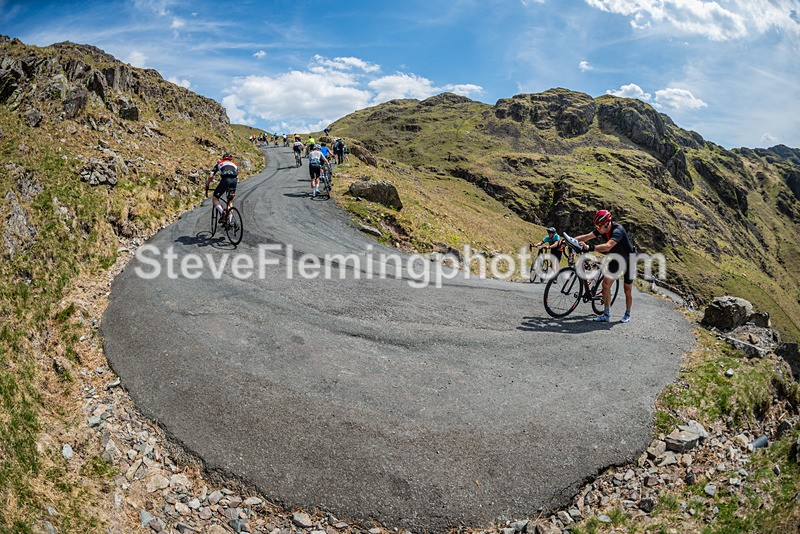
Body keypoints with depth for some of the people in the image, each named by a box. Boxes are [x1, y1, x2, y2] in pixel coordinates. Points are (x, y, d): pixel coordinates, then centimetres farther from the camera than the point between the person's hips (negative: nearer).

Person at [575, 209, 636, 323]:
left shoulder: (617, 230, -36)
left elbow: (607, 246, -51)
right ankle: (606, 315, 1)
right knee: (606, 283, -5)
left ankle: (627, 314, 23)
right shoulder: (602, 228, -13)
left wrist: (589, 248, -59)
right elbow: (587, 236, -12)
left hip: (628, 259, -7)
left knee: (627, 288, 4)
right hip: (616, 259, 7)